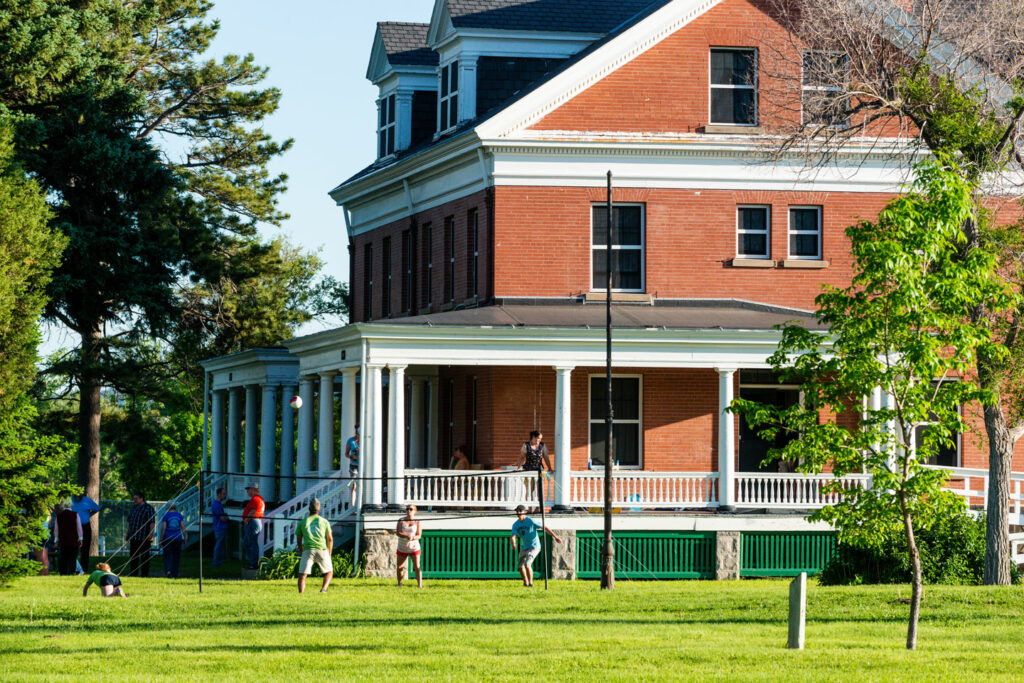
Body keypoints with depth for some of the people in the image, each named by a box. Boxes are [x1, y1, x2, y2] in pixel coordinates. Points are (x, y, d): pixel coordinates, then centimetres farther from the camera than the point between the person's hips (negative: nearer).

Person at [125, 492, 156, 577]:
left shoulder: (148, 508, -5)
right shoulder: (133, 508, 17)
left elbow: (152, 522, -12)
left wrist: (151, 534, -21)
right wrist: (128, 534, 23)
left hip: (144, 538, -7)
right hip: (133, 537, 7)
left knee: (144, 557, -3)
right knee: (133, 557, 8)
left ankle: (144, 574, 1)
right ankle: (134, 573, 13)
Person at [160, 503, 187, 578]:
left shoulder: (166, 515, -3)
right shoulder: (179, 515, 4)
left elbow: (163, 528, -8)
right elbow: (183, 527, 0)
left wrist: (161, 539, -4)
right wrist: (185, 538, 6)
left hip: (167, 538, -2)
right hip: (177, 538, 2)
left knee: (167, 557, 2)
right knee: (176, 557, 11)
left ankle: (168, 571, -21)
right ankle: (174, 575, 12)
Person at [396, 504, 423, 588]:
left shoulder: (417, 522, -4)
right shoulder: (401, 521, -1)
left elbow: (419, 535, -8)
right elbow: (398, 533, -11)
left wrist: (412, 538, -30)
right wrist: (406, 536, -29)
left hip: (414, 547, -2)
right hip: (402, 548, 2)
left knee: (417, 567, -12)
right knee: (400, 567, 10)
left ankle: (420, 585, -12)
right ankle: (399, 584, 27)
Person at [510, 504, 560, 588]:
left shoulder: (531, 521, -17)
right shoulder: (515, 525, -2)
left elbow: (544, 528, -12)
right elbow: (513, 537, -14)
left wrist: (555, 537, -15)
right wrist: (513, 544, -38)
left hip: (534, 547, -7)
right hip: (523, 548, 7)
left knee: (527, 564, -23)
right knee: (520, 567, 14)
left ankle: (531, 582, -8)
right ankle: (526, 583, 36)